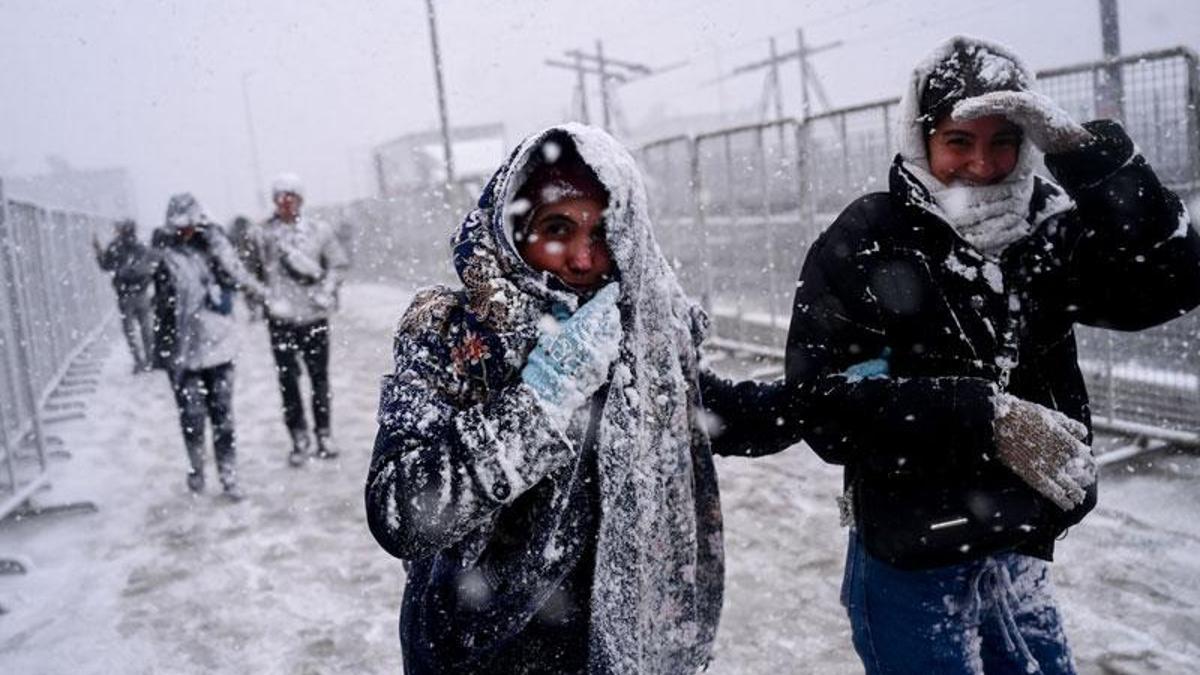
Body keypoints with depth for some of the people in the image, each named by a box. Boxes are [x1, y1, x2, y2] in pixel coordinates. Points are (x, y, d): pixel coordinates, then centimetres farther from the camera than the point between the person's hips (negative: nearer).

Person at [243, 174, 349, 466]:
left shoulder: (319, 230, 1)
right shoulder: (260, 234, -1)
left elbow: (337, 264, 7)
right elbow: (251, 272, 5)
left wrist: (326, 292, -5)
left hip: (314, 315, 1)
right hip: (280, 318, 0)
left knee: (319, 377, 9)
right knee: (287, 380, 3)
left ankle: (324, 434, 23)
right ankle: (299, 438, 15)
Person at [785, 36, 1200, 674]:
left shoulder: (1045, 232, 2)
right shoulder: (863, 245, -14)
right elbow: (826, 407, -21)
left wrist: (1082, 150, -20)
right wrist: (984, 415, -26)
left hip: (1020, 555, 6)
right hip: (912, 568, -5)